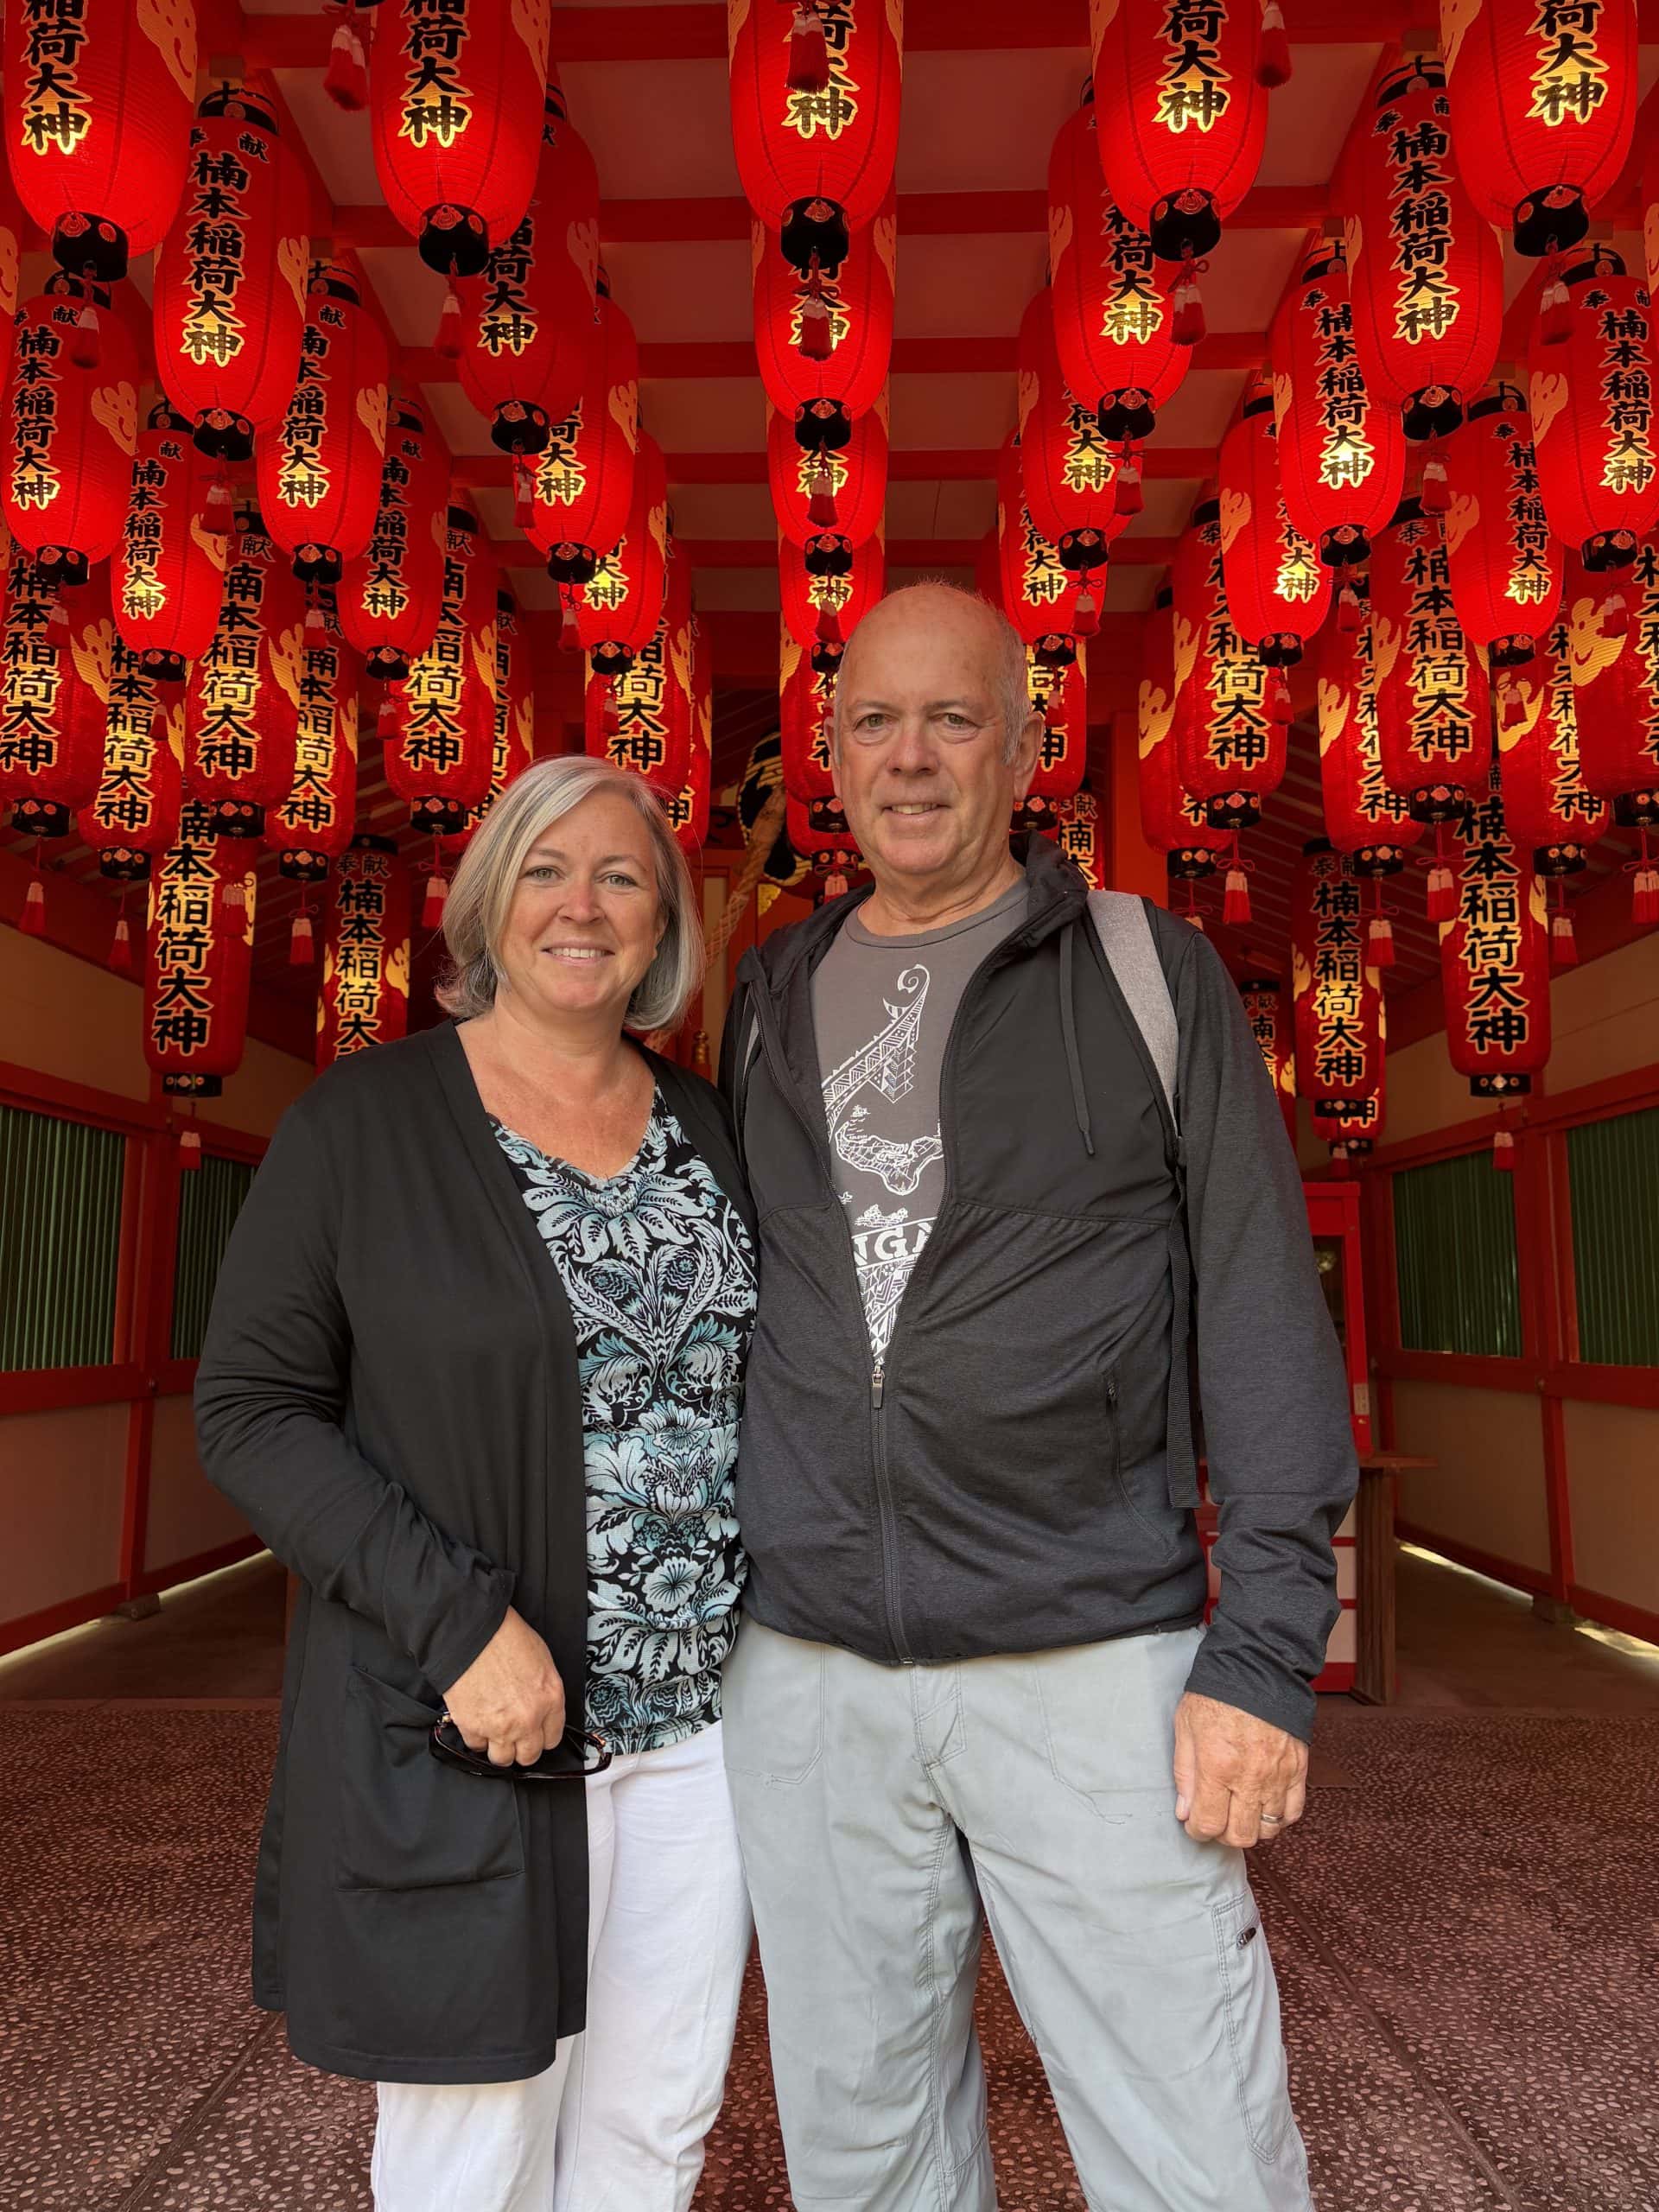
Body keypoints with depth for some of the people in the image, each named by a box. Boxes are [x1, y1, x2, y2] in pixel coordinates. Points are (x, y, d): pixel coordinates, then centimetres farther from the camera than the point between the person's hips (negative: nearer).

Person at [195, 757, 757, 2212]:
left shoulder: (711, 1130, 6)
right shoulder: (366, 1121, -6)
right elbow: (250, 1408, -8)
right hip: (465, 1725, -3)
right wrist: (460, 1621, -18)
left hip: (706, 1711, 4)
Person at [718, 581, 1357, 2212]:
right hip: (803, 1672, 4)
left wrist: (1266, 1647, -10)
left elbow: (1262, 1314, -4)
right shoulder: (770, 999, 10)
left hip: (1092, 1665, -3)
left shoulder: (1150, 975, 0)